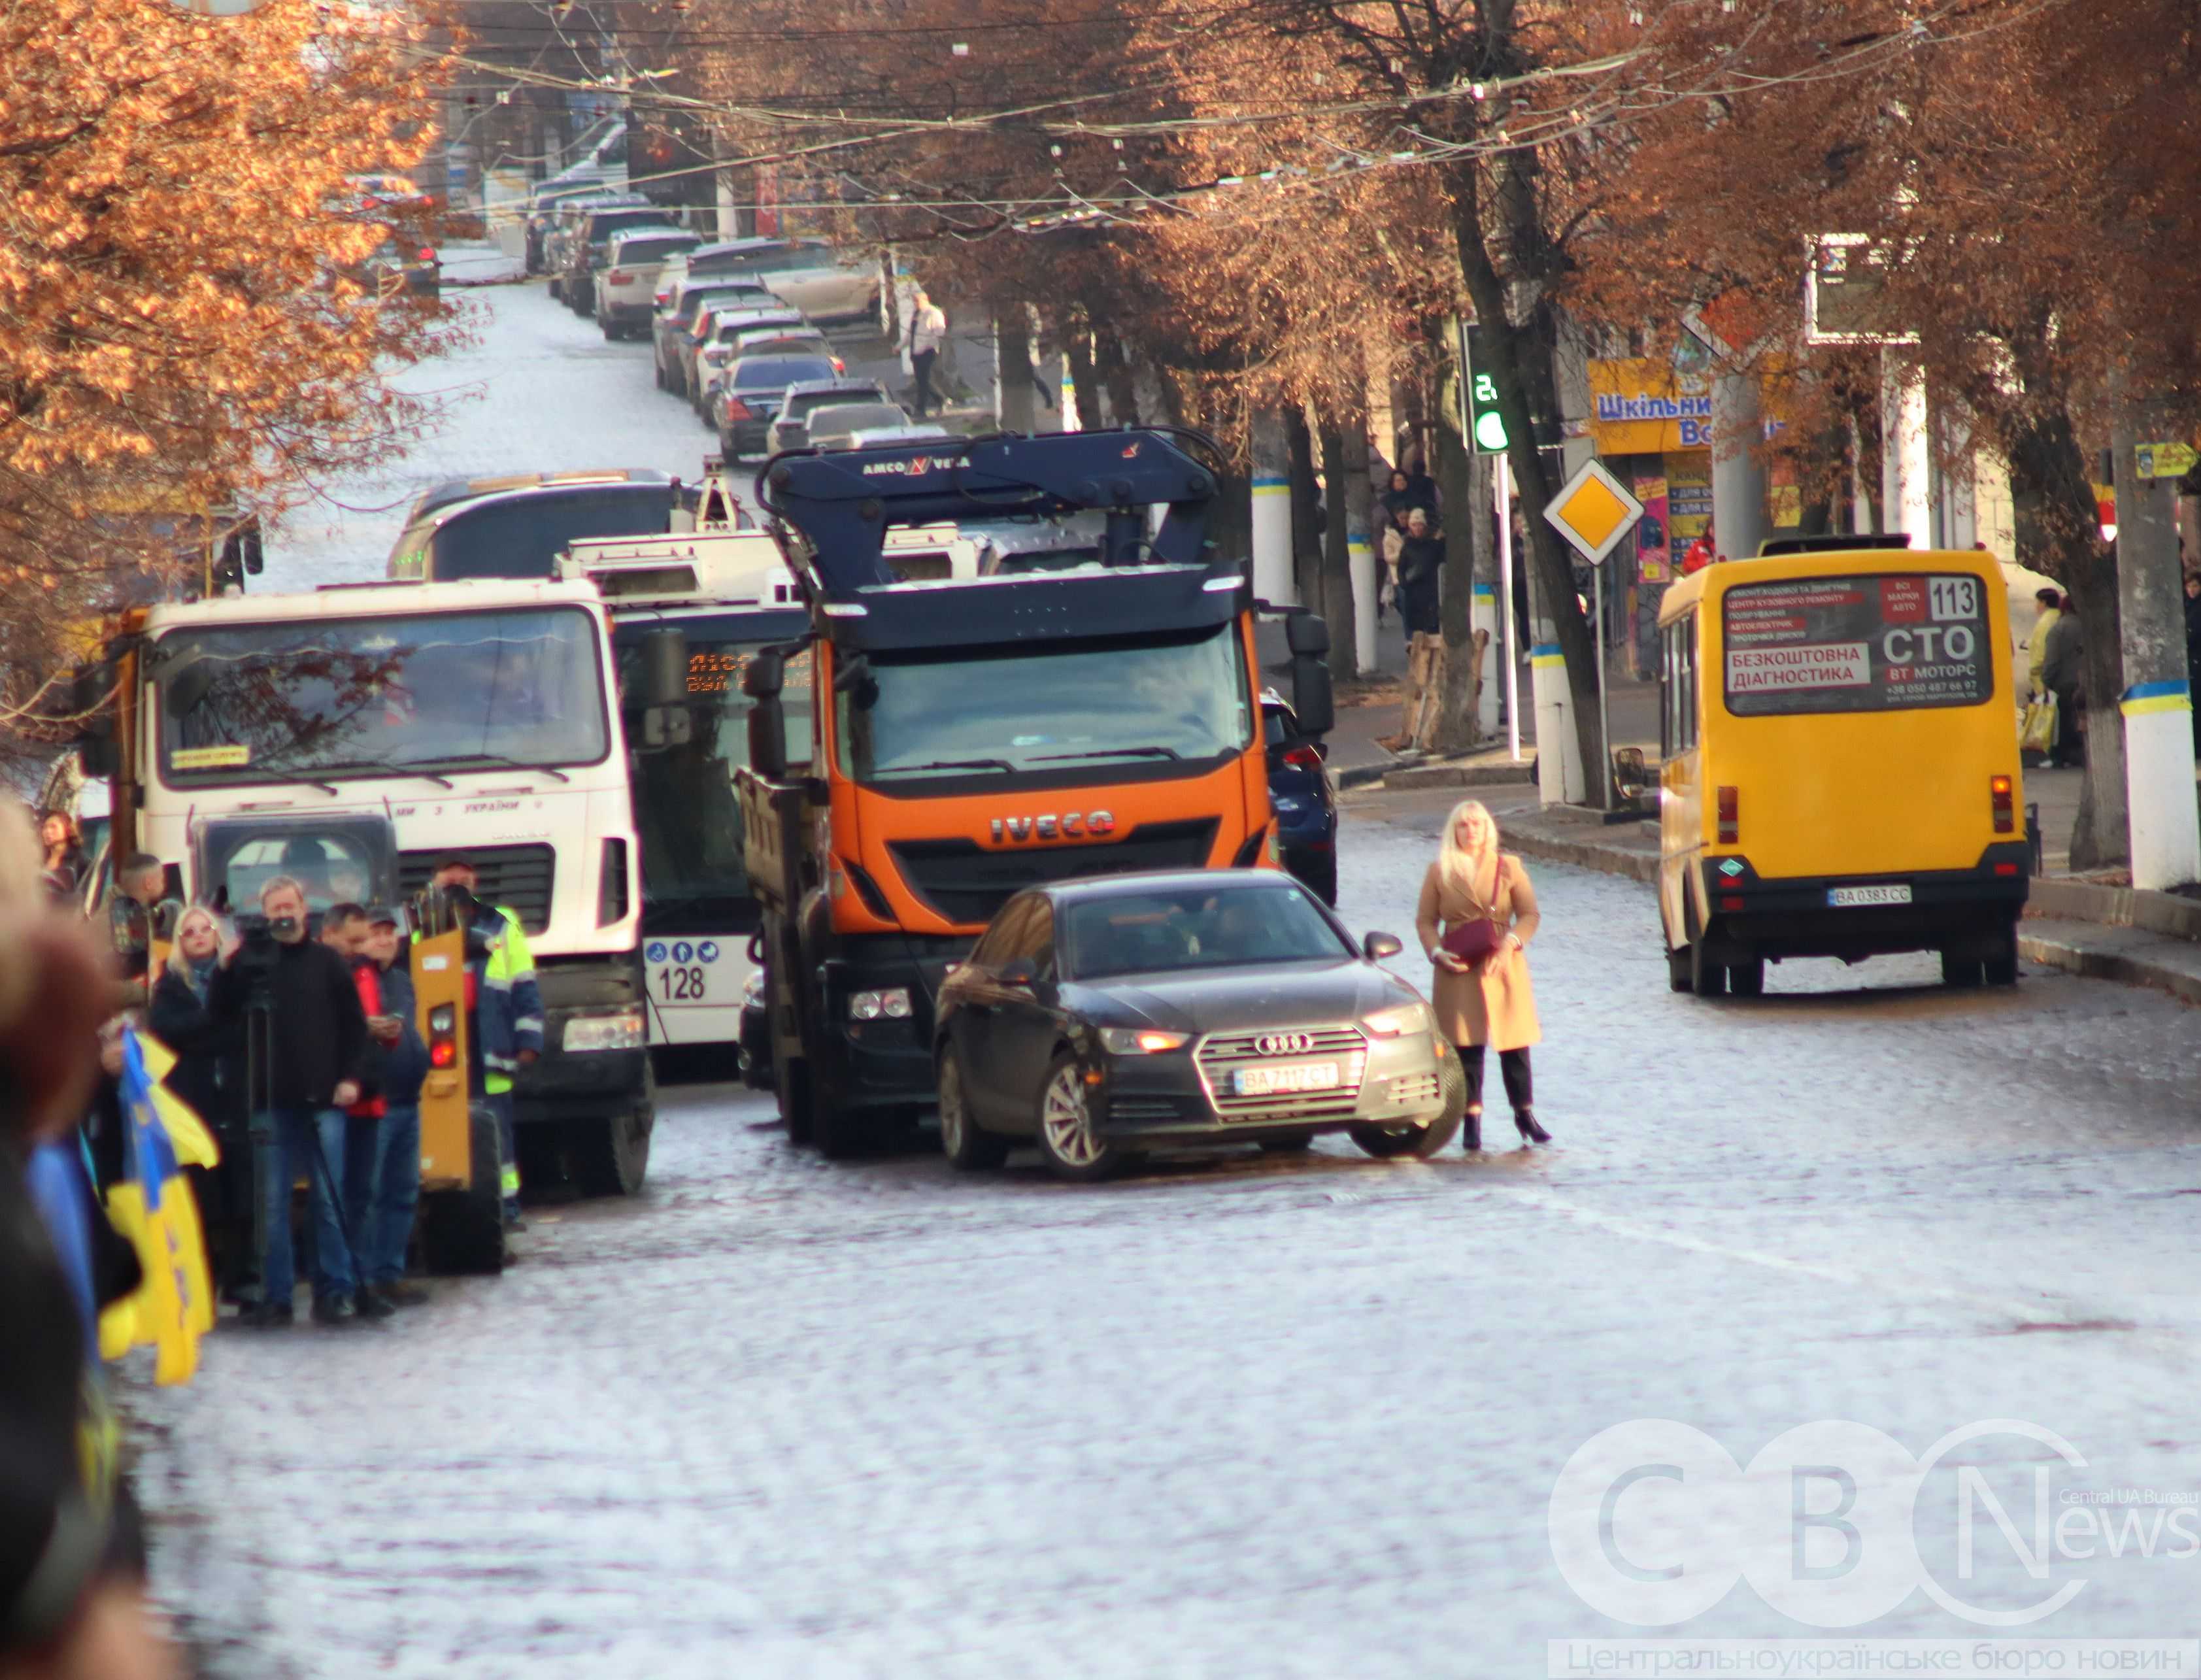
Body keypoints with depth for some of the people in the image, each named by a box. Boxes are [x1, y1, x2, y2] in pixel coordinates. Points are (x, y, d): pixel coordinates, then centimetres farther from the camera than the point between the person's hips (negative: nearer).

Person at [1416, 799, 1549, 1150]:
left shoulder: (1508, 867, 6)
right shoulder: (1440, 872, 7)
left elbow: (1529, 914, 6)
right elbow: (1425, 920, 8)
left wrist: (1510, 942, -12)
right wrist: (1437, 953, -9)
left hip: (1503, 966, 0)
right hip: (1458, 972, 0)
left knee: (1515, 1044, 2)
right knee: (1466, 1046, -4)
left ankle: (1525, 1114, 14)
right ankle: (1472, 1119, 1)